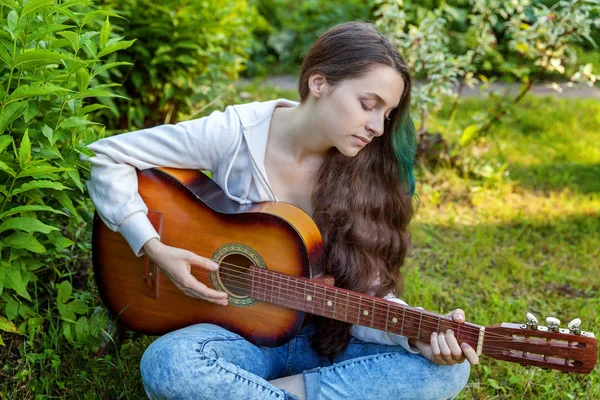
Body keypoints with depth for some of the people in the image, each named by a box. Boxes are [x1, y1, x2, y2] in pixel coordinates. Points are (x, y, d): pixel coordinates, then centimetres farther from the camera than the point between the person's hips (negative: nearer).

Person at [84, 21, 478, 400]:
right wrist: (155, 248, -17)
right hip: (241, 334, -3)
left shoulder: (368, 171, -6)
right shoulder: (235, 135, -12)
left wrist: (417, 336, -27)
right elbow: (106, 158, -7)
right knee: (168, 364, -36)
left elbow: (367, 294, -7)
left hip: (325, 338, 4)